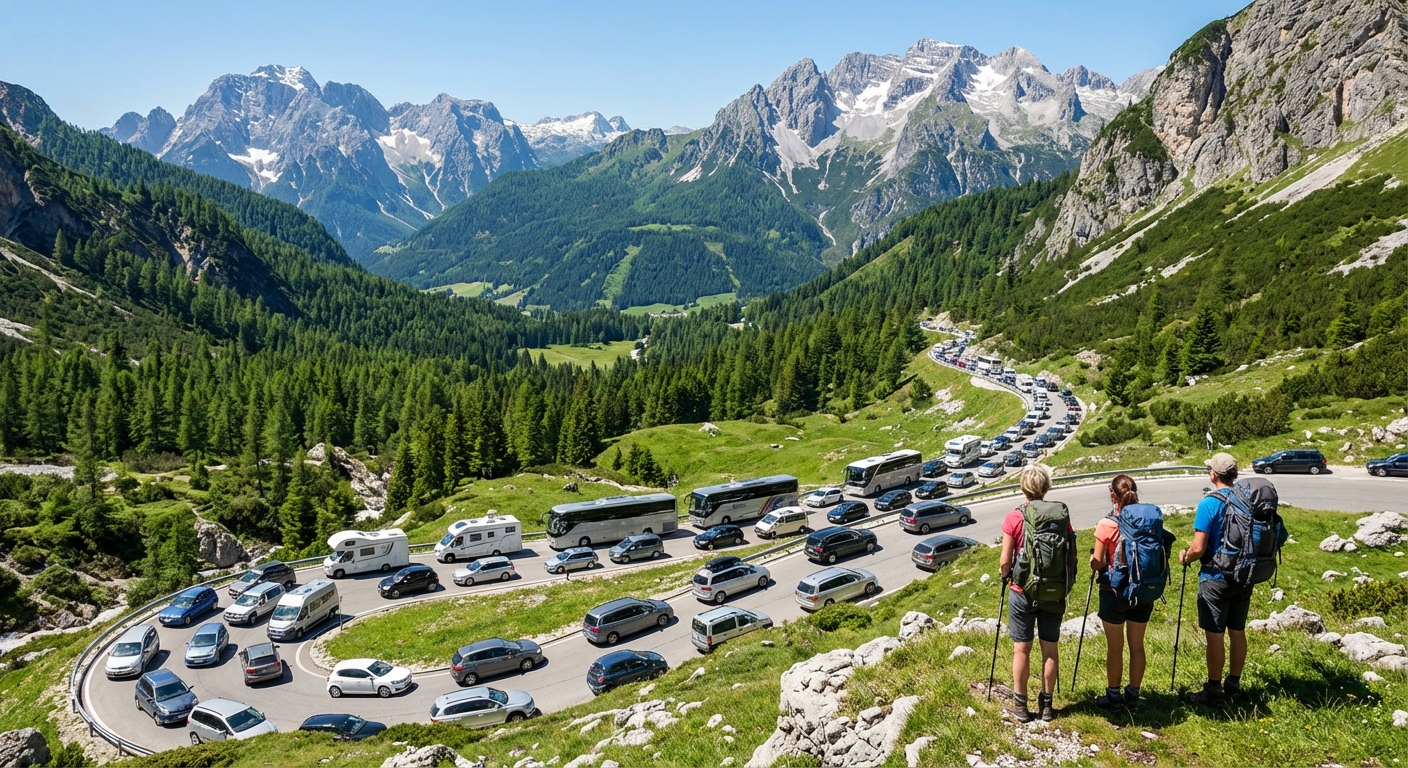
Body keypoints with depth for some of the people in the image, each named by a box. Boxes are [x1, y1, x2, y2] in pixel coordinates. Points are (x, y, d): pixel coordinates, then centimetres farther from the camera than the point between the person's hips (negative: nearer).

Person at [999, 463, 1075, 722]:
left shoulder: (1014, 518, -12)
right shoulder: (1063, 515, -5)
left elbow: (1005, 561, -9)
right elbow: (1070, 556, -2)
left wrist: (1005, 577, 11)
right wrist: (1065, 584, 14)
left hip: (1023, 592, -2)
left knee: (1021, 648, 8)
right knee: (1050, 648, 13)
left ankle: (1020, 705, 17)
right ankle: (1046, 704, 23)